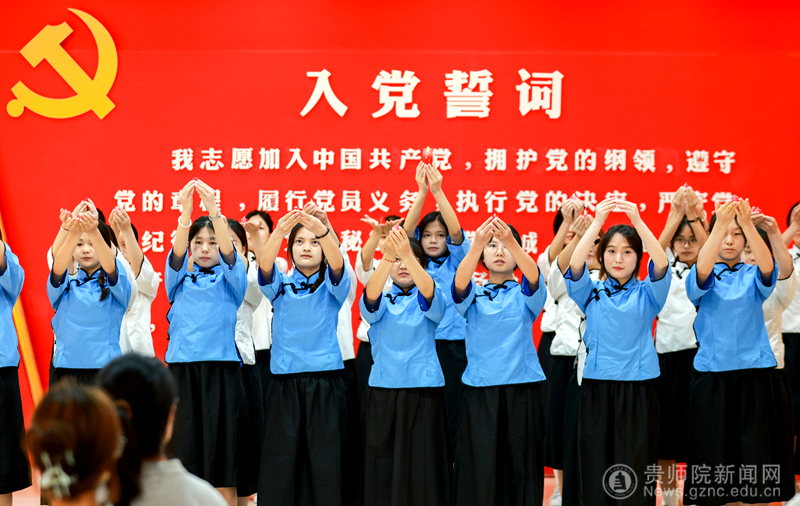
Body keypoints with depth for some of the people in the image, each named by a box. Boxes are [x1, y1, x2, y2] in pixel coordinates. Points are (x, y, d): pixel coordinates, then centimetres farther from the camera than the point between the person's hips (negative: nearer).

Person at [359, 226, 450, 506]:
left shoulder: (431, 301, 6)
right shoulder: (381, 301, 8)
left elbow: (428, 292, -18)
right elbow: (371, 296, -16)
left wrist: (409, 255, -35)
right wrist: (387, 257, -33)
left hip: (423, 395, -1)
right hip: (382, 394, 1)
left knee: (422, 471, -4)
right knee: (382, 471, -1)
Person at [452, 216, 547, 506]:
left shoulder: (525, 295, 9)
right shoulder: (473, 295, 10)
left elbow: (533, 277, -14)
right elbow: (460, 283, -14)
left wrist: (512, 242, -33)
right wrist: (476, 245, -32)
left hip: (522, 393, 0)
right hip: (479, 390, 0)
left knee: (521, 470, -2)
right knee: (479, 471, -5)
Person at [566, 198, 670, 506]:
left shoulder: (646, 293, 7)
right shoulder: (592, 292, 9)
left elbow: (661, 265, -12)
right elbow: (575, 266, -9)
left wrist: (638, 221, -22)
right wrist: (597, 222, -19)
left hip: (639, 387, -1)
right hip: (597, 387, 1)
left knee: (635, 469, -4)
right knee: (596, 469, -1)